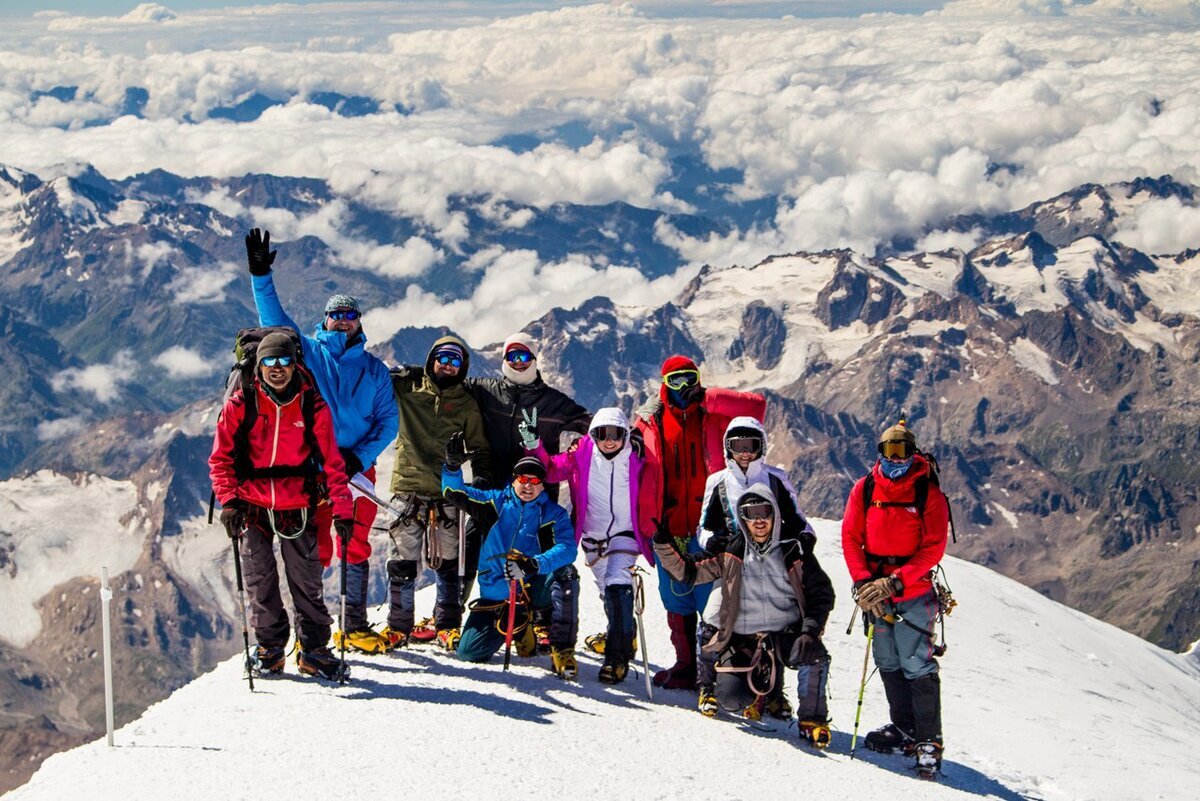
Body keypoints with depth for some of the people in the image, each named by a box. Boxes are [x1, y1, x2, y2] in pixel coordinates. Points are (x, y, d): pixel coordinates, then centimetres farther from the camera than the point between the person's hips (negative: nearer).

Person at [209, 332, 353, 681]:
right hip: (253, 508, 0)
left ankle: (313, 650, 12)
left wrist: (342, 509, -3)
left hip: (297, 509, 0)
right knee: (260, 584, 5)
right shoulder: (240, 404, -2)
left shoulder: (312, 406, -2)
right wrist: (229, 501, -7)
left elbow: (331, 461, 2)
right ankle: (269, 648, 18)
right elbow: (220, 458, 4)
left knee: (307, 583, 2)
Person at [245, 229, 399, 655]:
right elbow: (274, 319, -1)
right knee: (314, 549, -4)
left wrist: (361, 457, -8)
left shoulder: (374, 371, 12)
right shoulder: (308, 352, 9)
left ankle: (356, 626, 11)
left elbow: (388, 421, 7)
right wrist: (261, 276, -14)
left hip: (357, 466, 2)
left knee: (356, 546, 3)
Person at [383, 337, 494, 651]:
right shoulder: (407, 389, 8)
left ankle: (448, 624, 14)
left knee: (448, 564, 3)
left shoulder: (466, 404, 12)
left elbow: (480, 448, 15)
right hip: (408, 487, -1)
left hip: (447, 492, 1)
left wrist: (482, 479, 0)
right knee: (402, 563, 0)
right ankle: (399, 625, 9)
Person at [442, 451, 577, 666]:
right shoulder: (496, 502, 6)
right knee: (469, 652, -8)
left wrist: (537, 564, -39)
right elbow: (455, 492, 1)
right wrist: (452, 466, -21)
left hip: (531, 590, -2)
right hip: (494, 593, 2)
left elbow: (567, 548, -19)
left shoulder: (554, 514, -2)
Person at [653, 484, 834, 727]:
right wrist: (664, 547, -14)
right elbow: (687, 571, 3)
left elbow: (822, 592, 2)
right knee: (730, 699, -18)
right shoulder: (731, 550, 3)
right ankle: (764, 693, 19)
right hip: (741, 641, 1)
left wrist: (811, 630, -14)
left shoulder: (794, 549, 0)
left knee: (814, 652, -32)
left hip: (786, 636, -1)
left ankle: (812, 717, -8)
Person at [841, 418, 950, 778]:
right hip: (875, 590, 4)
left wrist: (895, 582, -19)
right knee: (888, 663, 12)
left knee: (917, 666, -8)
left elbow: (933, 549, -10)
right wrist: (863, 582, -10)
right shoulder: (865, 489, 2)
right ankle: (904, 728, 26)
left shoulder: (929, 494, -7)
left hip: (914, 592, -4)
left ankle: (929, 740, -1)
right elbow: (850, 537, 2)